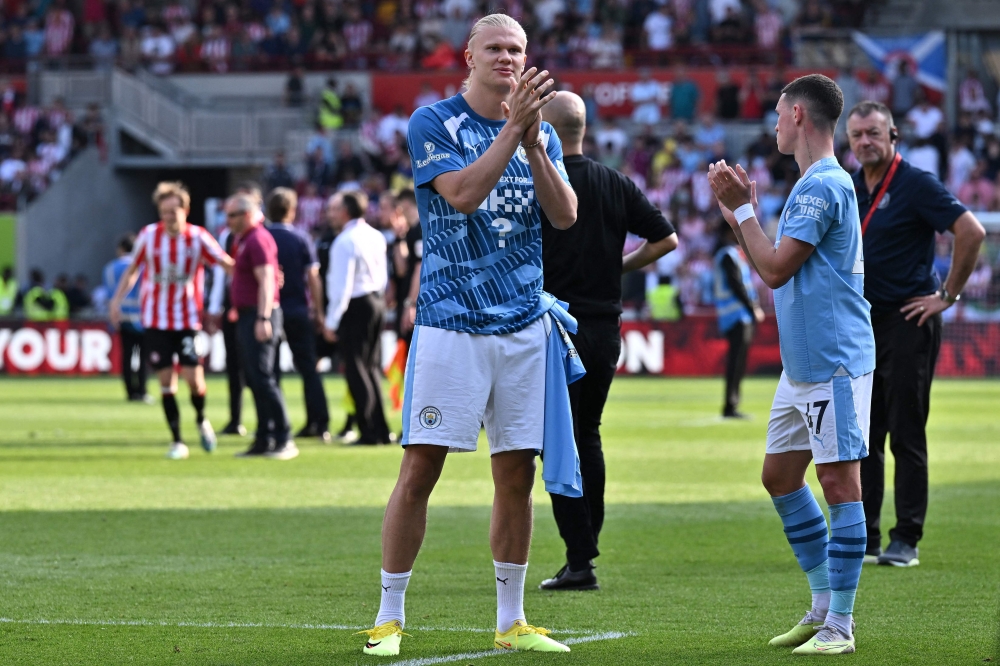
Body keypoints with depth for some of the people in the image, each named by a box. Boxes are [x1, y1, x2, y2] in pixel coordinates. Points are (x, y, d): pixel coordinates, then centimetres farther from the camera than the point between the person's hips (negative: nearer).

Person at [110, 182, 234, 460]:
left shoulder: (198, 238, -6)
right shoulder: (148, 236, -1)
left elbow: (229, 265, -3)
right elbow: (133, 269, 12)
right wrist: (118, 299, 3)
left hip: (187, 319, -1)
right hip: (156, 319, 1)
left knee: (193, 377, -12)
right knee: (166, 380, -1)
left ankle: (201, 420, 19)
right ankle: (177, 442, 10)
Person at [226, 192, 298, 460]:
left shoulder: (258, 240, -13)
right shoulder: (244, 240, 18)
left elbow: (266, 280, -21)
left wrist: (263, 318, -27)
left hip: (259, 316, -10)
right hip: (247, 316, 10)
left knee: (262, 377, -13)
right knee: (254, 379, 10)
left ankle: (283, 440, -12)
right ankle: (264, 440, 12)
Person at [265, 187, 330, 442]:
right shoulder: (300, 238, -2)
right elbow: (312, 277, -2)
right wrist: (317, 311, 4)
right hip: (298, 310, 0)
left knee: (270, 371, 5)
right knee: (308, 368, 6)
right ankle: (320, 424, 1)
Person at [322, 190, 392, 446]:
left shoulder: (345, 242, -16)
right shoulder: (376, 237, 9)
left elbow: (342, 285, -18)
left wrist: (331, 321, -14)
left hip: (355, 307, -8)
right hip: (377, 302, 8)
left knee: (356, 368, -3)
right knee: (372, 367, 15)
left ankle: (369, 432, -5)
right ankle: (381, 430, 16)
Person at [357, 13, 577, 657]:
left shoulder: (541, 132, 11)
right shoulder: (434, 122, -2)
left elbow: (566, 215, -1)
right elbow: (462, 194, -17)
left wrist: (534, 145, -13)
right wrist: (513, 129, -21)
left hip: (524, 324, 4)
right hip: (450, 324, -4)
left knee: (517, 476, 6)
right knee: (420, 470, -6)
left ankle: (512, 622, 15)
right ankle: (390, 617, 2)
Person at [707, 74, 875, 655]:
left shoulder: (824, 185, -15)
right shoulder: (811, 185, 17)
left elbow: (776, 269, -18)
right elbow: (773, 269, 22)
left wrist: (743, 208, -8)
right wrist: (740, 213, 17)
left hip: (835, 362, -11)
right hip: (801, 364, 11)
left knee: (839, 480, -7)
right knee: (781, 476, 14)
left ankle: (840, 623, -6)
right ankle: (824, 603, 22)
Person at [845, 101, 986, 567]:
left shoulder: (915, 185, -10)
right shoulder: (848, 189, 11)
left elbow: (971, 232, -16)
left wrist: (948, 294, -13)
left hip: (908, 322, -7)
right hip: (861, 321, 7)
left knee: (906, 434, -5)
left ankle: (906, 540, -2)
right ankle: (862, 538, 13)